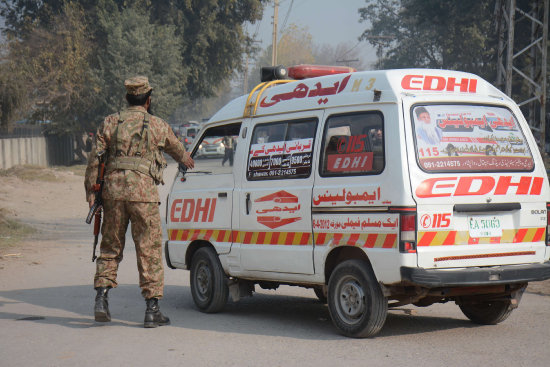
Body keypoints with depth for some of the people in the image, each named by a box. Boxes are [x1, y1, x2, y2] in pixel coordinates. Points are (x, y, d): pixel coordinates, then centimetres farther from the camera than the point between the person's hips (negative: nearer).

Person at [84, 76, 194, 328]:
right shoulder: (157, 125, 7)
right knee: (149, 250, 3)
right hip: (143, 192, -2)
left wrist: (91, 193, 10)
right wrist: (186, 159, 49)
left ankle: (101, 298, 4)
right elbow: (176, 148, 27)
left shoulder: (110, 123, 10)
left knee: (110, 247, 16)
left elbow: (95, 159, 5)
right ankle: (152, 309, 3)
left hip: (113, 189, 2)